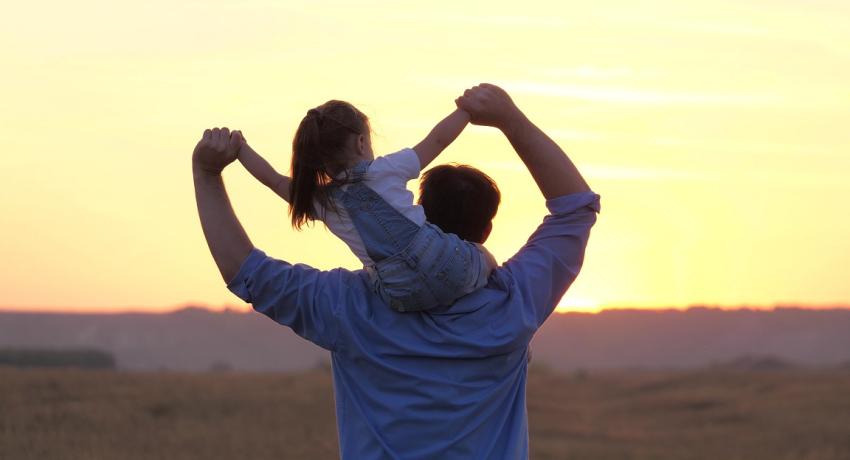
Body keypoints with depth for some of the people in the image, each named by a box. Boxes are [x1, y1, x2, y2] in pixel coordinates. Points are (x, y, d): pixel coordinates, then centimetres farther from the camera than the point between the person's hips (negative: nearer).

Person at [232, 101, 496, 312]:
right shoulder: (385, 170, 1)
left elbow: (271, 178, 18)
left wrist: (240, 148, 27)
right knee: (483, 256, 26)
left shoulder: (321, 204, 9)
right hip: (445, 267, -3)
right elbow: (438, 139, 4)